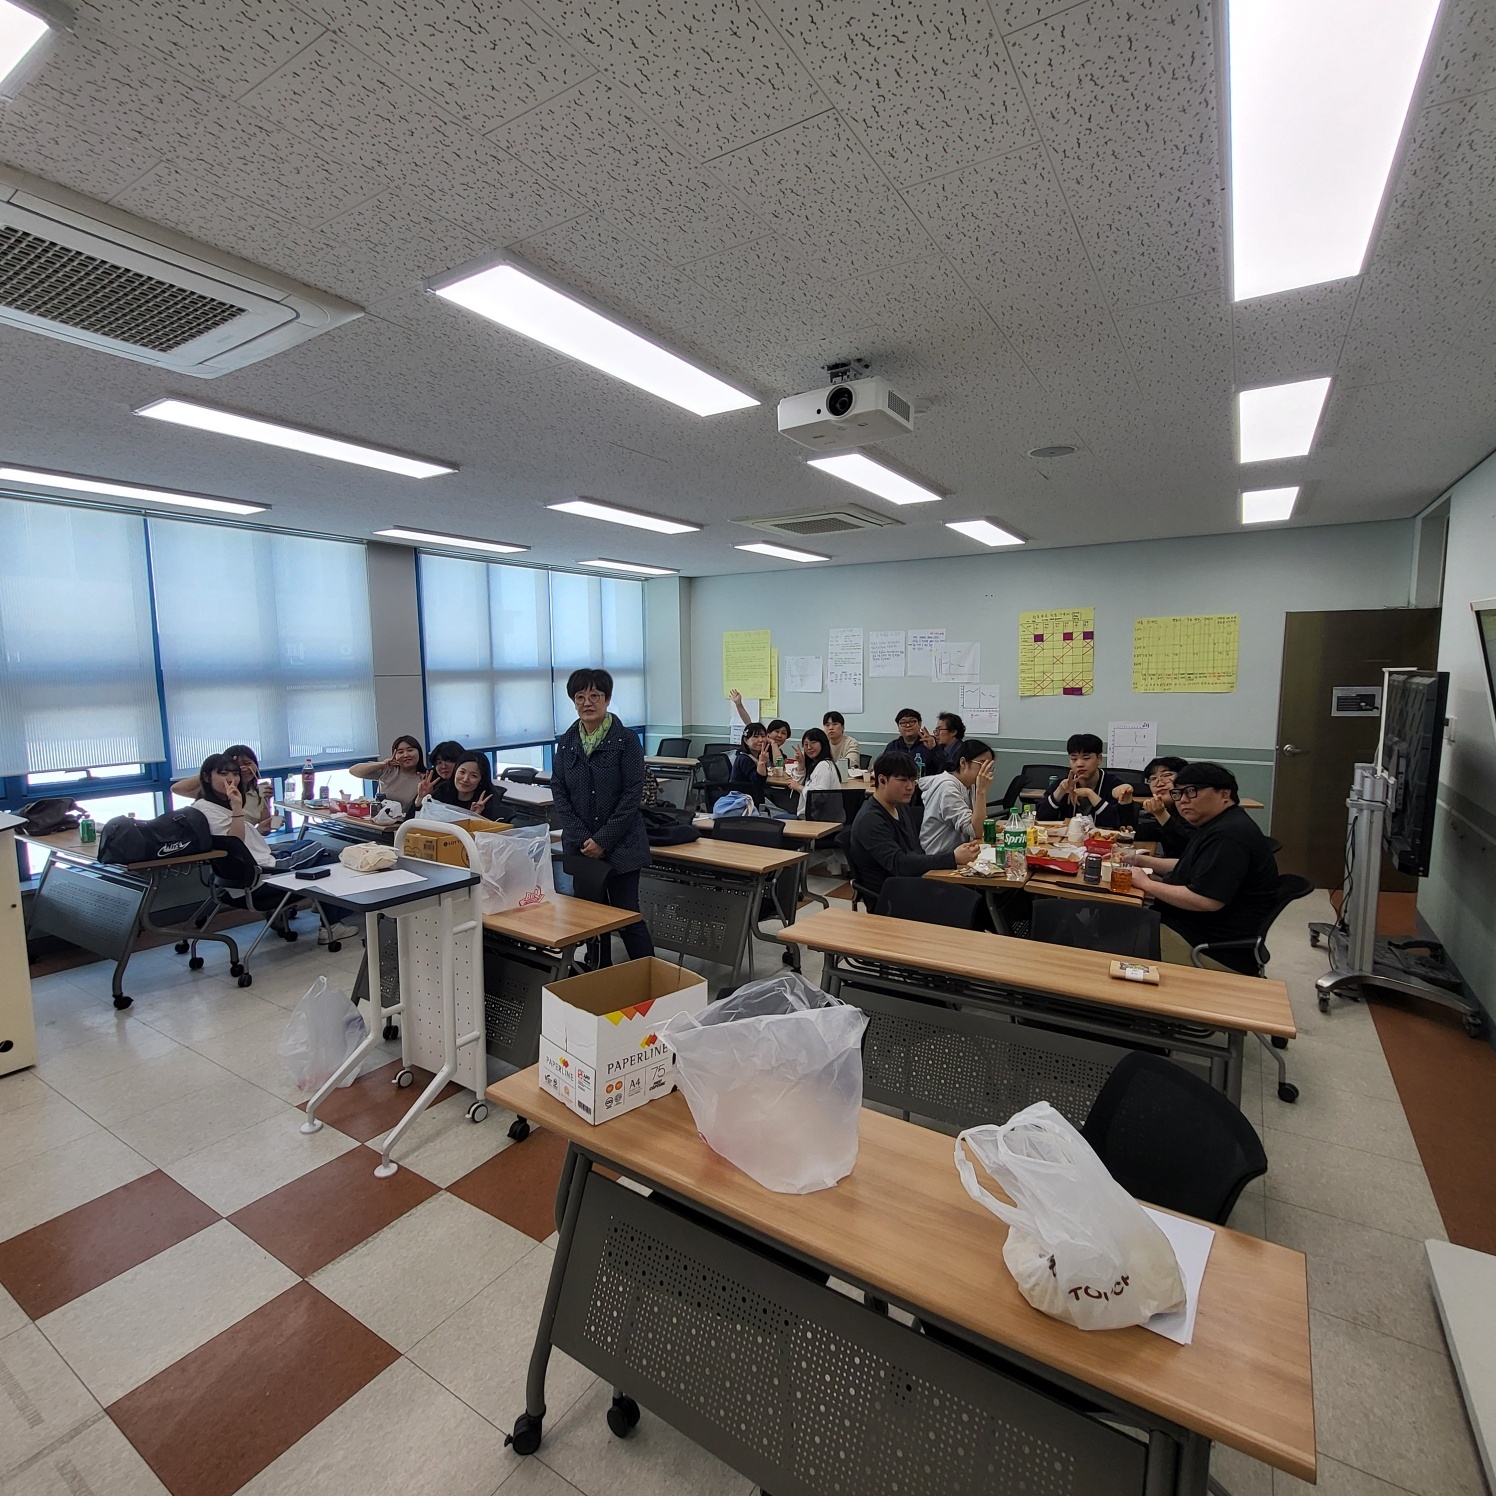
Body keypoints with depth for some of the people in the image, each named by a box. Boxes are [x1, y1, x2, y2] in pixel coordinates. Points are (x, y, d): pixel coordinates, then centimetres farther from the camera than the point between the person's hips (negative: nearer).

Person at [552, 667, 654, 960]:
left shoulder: (626, 740, -6)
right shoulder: (566, 742, 7)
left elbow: (632, 794, -10)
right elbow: (558, 791, 3)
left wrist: (603, 840, -14)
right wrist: (582, 839, -8)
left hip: (621, 846, -4)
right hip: (579, 846, 4)